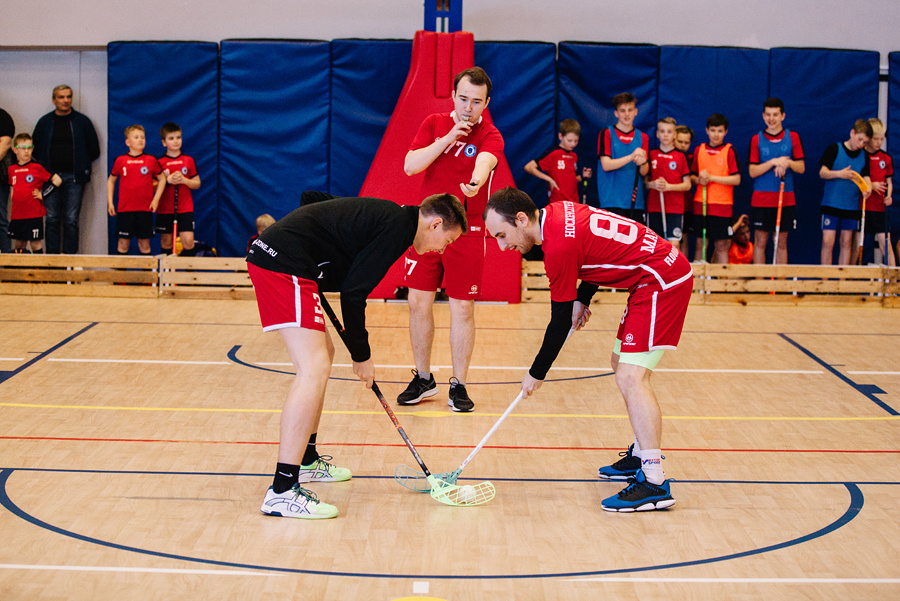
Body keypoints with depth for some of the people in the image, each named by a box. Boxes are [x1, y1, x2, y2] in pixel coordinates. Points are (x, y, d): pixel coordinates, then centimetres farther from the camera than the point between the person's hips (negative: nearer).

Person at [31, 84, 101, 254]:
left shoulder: (82, 121, 6)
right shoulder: (45, 122, 10)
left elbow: (94, 151, 10)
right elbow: (35, 149, 16)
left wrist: (80, 164, 8)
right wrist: (44, 167, 9)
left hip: (73, 178, -2)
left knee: (71, 220, -4)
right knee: (52, 219, 1)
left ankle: (70, 255, -1)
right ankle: (52, 255, 4)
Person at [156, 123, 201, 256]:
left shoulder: (188, 160, 5)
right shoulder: (160, 162, 2)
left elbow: (197, 183, 7)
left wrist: (184, 180, -11)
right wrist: (168, 180, -14)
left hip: (185, 208, 0)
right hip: (165, 208, 0)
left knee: (188, 240, -11)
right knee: (166, 241, 3)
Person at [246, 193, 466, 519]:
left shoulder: (386, 216, 19)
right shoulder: (398, 226, -10)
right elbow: (353, 293, -12)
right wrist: (361, 356, -1)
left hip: (269, 254, 11)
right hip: (284, 263, -11)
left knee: (323, 354, 23)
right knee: (314, 370, -16)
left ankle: (305, 459, 35)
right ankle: (282, 491, -19)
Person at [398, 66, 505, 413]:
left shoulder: (490, 136, -7)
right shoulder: (434, 125, 4)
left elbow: (484, 161, -30)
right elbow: (410, 166, -7)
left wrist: (475, 182, -54)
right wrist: (447, 139, -18)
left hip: (466, 233, -3)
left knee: (463, 309, 0)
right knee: (419, 303, 4)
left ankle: (458, 385, 13)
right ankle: (423, 380, 20)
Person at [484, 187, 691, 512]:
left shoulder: (559, 246, -22)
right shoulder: (558, 212, 4)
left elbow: (561, 323, -14)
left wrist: (537, 374, -3)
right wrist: (582, 298, 13)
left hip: (662, 280, -11)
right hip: (657, 276, 11)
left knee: (631, 377, -16)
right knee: (622, 364, 18)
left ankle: (655, 484, -20)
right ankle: (641, 455, 28)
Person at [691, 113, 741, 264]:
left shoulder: (729, 151, -1)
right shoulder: (699, 150, 9)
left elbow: (736, 179, -8)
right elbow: (691, 175, 16)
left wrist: (711, 177, -13)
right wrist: (698, 180, -7)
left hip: (722, 205, -3)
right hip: (700, 204, 3)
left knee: (721, 245, -1)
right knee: (700, 244, 5)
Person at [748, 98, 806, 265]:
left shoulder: (793, 137, 4)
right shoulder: (757, 139, 2)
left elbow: (801, 168, 4)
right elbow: (752, 171, -4)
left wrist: (788, 163, -15)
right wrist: (773, 162, -16)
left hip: (786, 199, 1)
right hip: (761, 200, -1)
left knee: (782, 243, 6)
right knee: (760, 241, 1)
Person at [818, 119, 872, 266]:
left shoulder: (863, 156, 8)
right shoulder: (834, 149, -3)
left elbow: (866, 177, 6)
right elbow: (822, 172, -7)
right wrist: (839, 174, -26)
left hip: (852, 206, 4)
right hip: (831, 204, -4)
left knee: (846, 242, 5)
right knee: (828, 242, -8)